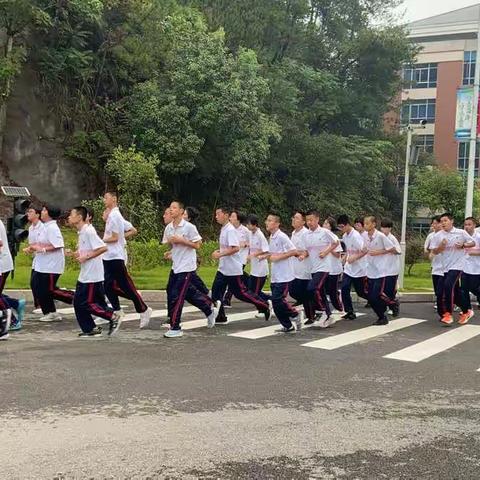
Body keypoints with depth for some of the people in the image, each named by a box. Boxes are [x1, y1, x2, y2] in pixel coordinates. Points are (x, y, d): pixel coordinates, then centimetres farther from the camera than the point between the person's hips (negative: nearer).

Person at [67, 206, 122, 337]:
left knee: (87, 303, -6)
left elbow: (103, 248, -23)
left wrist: (86, 257, -19)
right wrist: (73, 254, 3)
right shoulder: (81, 233, 13)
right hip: (84, 276, 10)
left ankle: (114, 317, 5)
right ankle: (90, 329, 14)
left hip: (92, 276, -9)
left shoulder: (89, 231, -16)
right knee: (78, 303, 8)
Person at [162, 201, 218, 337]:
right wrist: (169, 242, -6)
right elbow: (166, 243, 17)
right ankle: (210, 310, 34)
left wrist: (181, 240, -19)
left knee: (176, 296, -10)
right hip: (176, 266, 7)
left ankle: (175, 328, -2)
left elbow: (197, 245, -11)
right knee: (189, 293, 14)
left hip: (186, 266, -7)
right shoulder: (168, 228, 5)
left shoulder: (189, 227, -13)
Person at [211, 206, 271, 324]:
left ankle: (264, 306, 14)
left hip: (233, 268, -9)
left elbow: (235, 248, -27)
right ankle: (220, 316, 9)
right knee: (216, 291, 3)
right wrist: (219, 252, 9)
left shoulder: (230, 230, -17)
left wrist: (220, 254, -25)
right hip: (223, 268, 9)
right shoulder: (223, 229, 12)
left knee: (240, 293, -1)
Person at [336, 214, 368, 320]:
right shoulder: (345, 236, 6)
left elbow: (365, 251, -22)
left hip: (359, 269, -7)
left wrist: (354, 258, -25)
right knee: (344, 289, -4)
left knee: (361, 292, 3)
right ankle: (350, 312, 3)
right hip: (348, 268, 7)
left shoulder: (356, 236, -20)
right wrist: (346, 258, 10)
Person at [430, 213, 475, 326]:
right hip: (446, 266, 4)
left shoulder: (461, 233, -3)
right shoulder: (438, 236, 2)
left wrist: (463, 245, -13)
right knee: (455, 291, 12)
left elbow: (473, 243, 5)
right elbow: (434, 252, 2)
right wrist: (441, 246, -16)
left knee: (448, 285, -22)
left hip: (457, 265, -4)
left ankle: (448, 314, -15)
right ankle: (465, 311, 34)